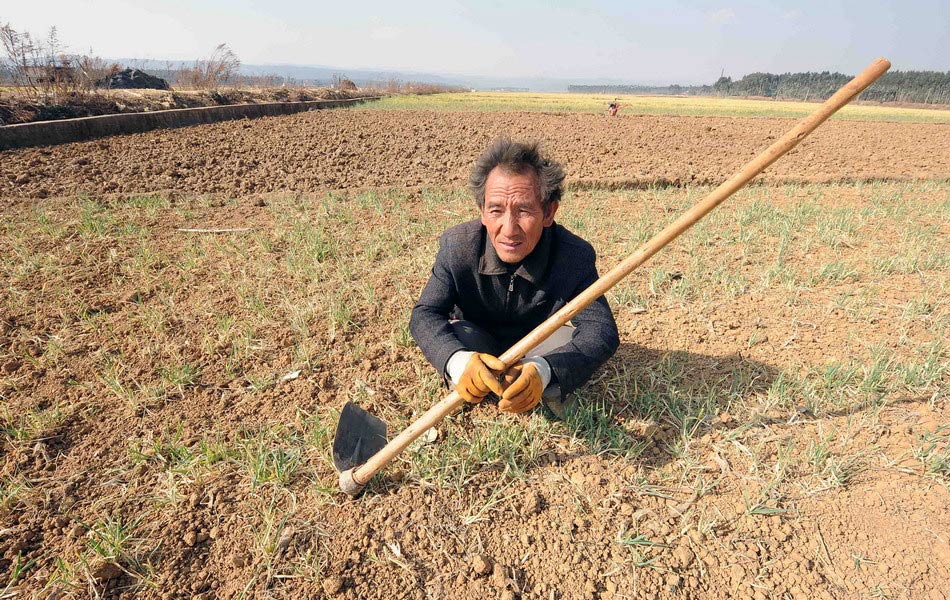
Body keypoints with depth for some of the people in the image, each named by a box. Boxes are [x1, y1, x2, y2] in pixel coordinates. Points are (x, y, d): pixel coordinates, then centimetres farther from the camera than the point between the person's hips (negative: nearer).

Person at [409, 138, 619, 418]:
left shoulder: (575, 256, -28)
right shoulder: (457, 245, -26)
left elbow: (601, 329, -33)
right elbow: (425, 314, -26)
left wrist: (544, 371, -55)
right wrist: (457, 360, -50)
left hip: (538, 347, 1)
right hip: (477, 344, 0)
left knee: (569, 339, -29)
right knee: (457, 334, -32)